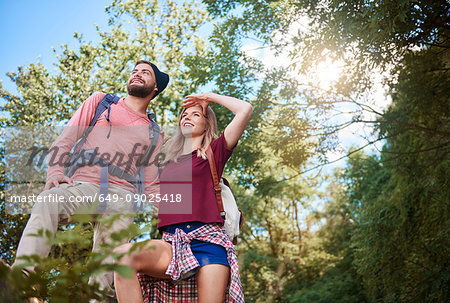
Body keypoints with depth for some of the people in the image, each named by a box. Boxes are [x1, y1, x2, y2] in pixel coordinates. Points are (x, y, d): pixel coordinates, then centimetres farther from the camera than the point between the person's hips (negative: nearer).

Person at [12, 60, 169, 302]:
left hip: (121, 193, 2)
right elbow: (66, 139, 14)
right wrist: (55, 173, -4)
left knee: (111, 244, -27)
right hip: (82, 184, -1)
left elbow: (150, 184, 21)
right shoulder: (101, 102, 24)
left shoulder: (154, 134, 26)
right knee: (46, 203, -33)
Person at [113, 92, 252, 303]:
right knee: (123, 255, -27)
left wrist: (210, 97, 18)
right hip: (173, 243, 3)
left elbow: (245, 110, 6)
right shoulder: (169, 163, 27)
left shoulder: (214, 152, 14)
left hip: (207, 240, -3)